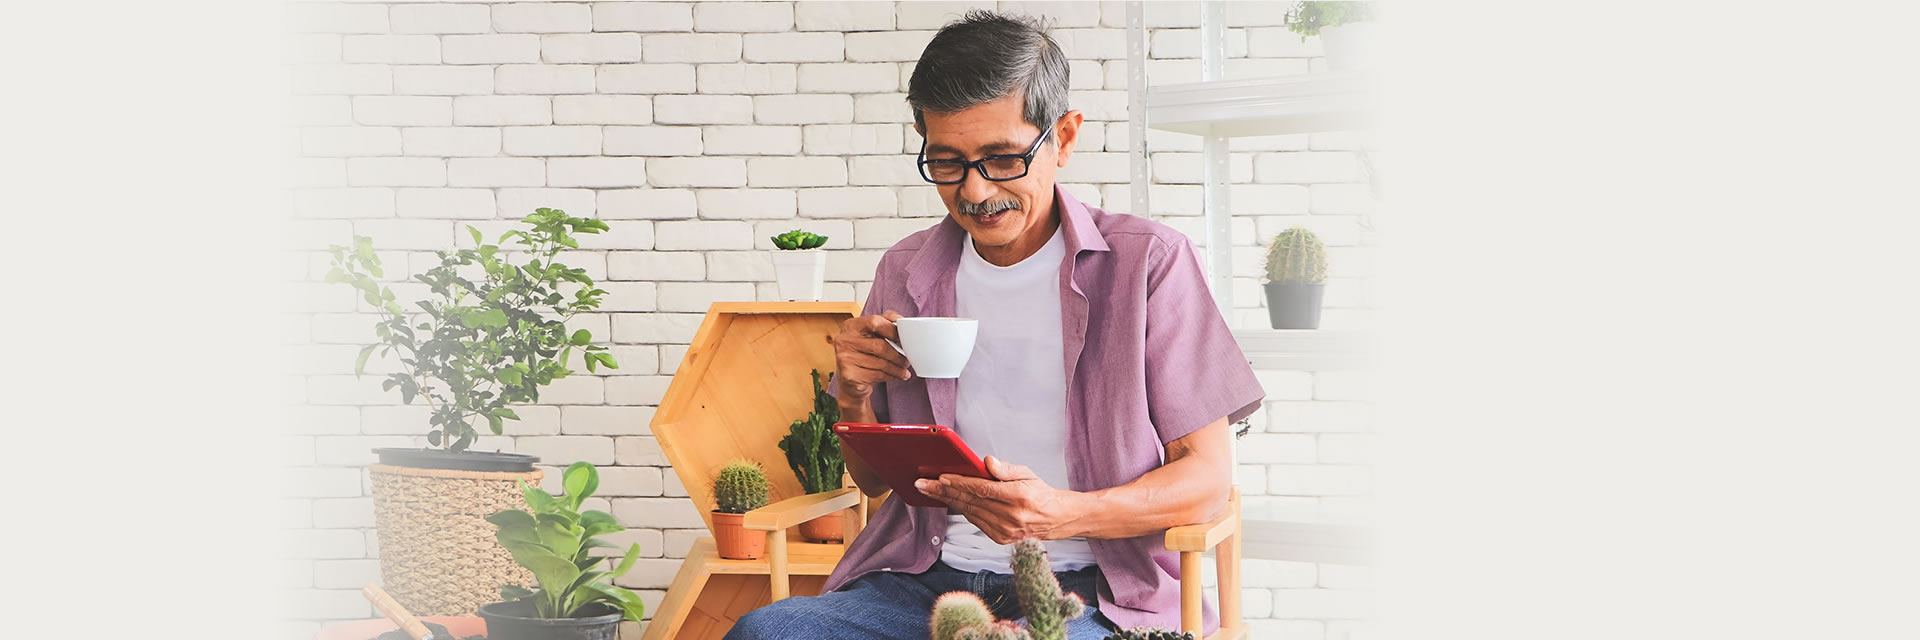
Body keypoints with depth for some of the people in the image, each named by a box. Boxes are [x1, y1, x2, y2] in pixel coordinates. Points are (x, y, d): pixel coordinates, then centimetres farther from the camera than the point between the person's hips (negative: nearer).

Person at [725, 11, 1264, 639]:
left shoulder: (1148, 261, 0)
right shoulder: (905, 273, 14)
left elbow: (1206, 478, -2)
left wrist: (1067, 515, -20)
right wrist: (854, 395, 1)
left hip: (1086, 588, -5)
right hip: (924, 579, 5)